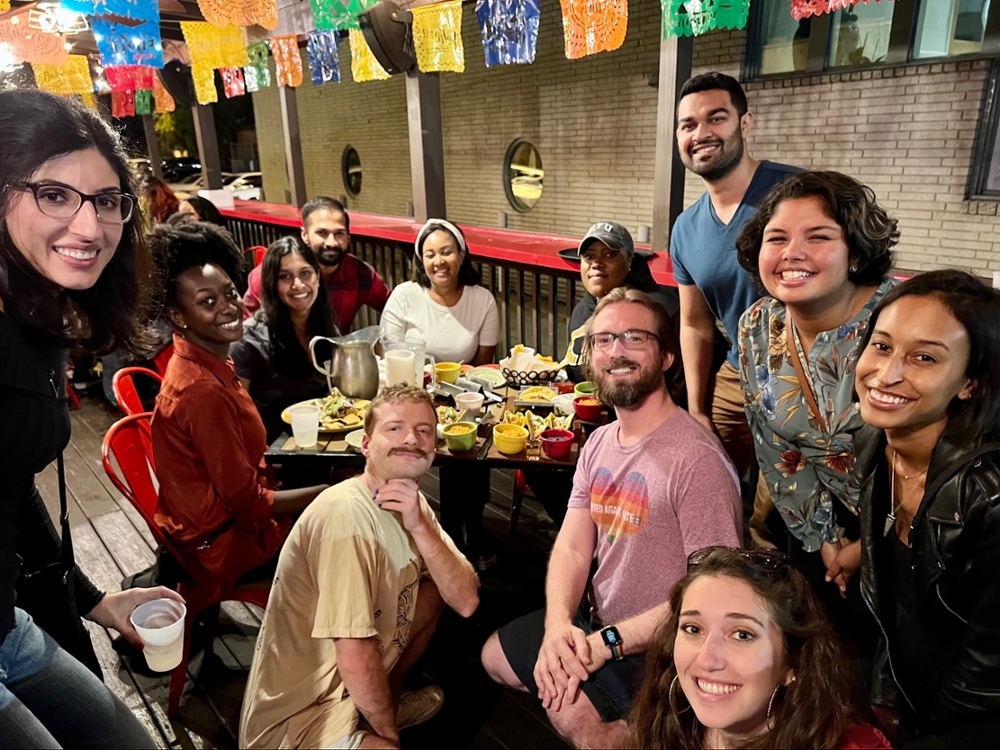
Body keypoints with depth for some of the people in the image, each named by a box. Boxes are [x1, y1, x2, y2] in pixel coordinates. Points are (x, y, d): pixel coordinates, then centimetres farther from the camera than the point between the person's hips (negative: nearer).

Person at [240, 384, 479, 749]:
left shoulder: (412, 503, -1)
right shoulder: (346, 516, -27)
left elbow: (466, 601, -10)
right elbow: (355, 661, -26)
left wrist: (420, 528, -24)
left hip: (352, 686, 9)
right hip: (298, 720, -8)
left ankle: (389, 696, 22)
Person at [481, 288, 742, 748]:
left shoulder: (696, 459, -26)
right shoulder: (599, 443, 2)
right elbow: (572, 547, -1)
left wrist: (608, 642, -24)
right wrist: (558, 625, -19)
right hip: (593, 623, 8)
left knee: (573, 712, -27)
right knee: (495, 656, 16)